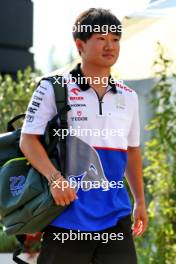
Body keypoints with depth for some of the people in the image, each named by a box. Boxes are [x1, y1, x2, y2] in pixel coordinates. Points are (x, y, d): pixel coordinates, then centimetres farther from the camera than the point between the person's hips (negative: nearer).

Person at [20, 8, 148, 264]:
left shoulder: (128, 97, 14)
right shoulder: (53, 90, -2)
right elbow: (28, 140, -5)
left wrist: (140, 201, 24)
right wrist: (55, 178, -19)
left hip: (115, 215, 4)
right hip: (68, 215, -4)